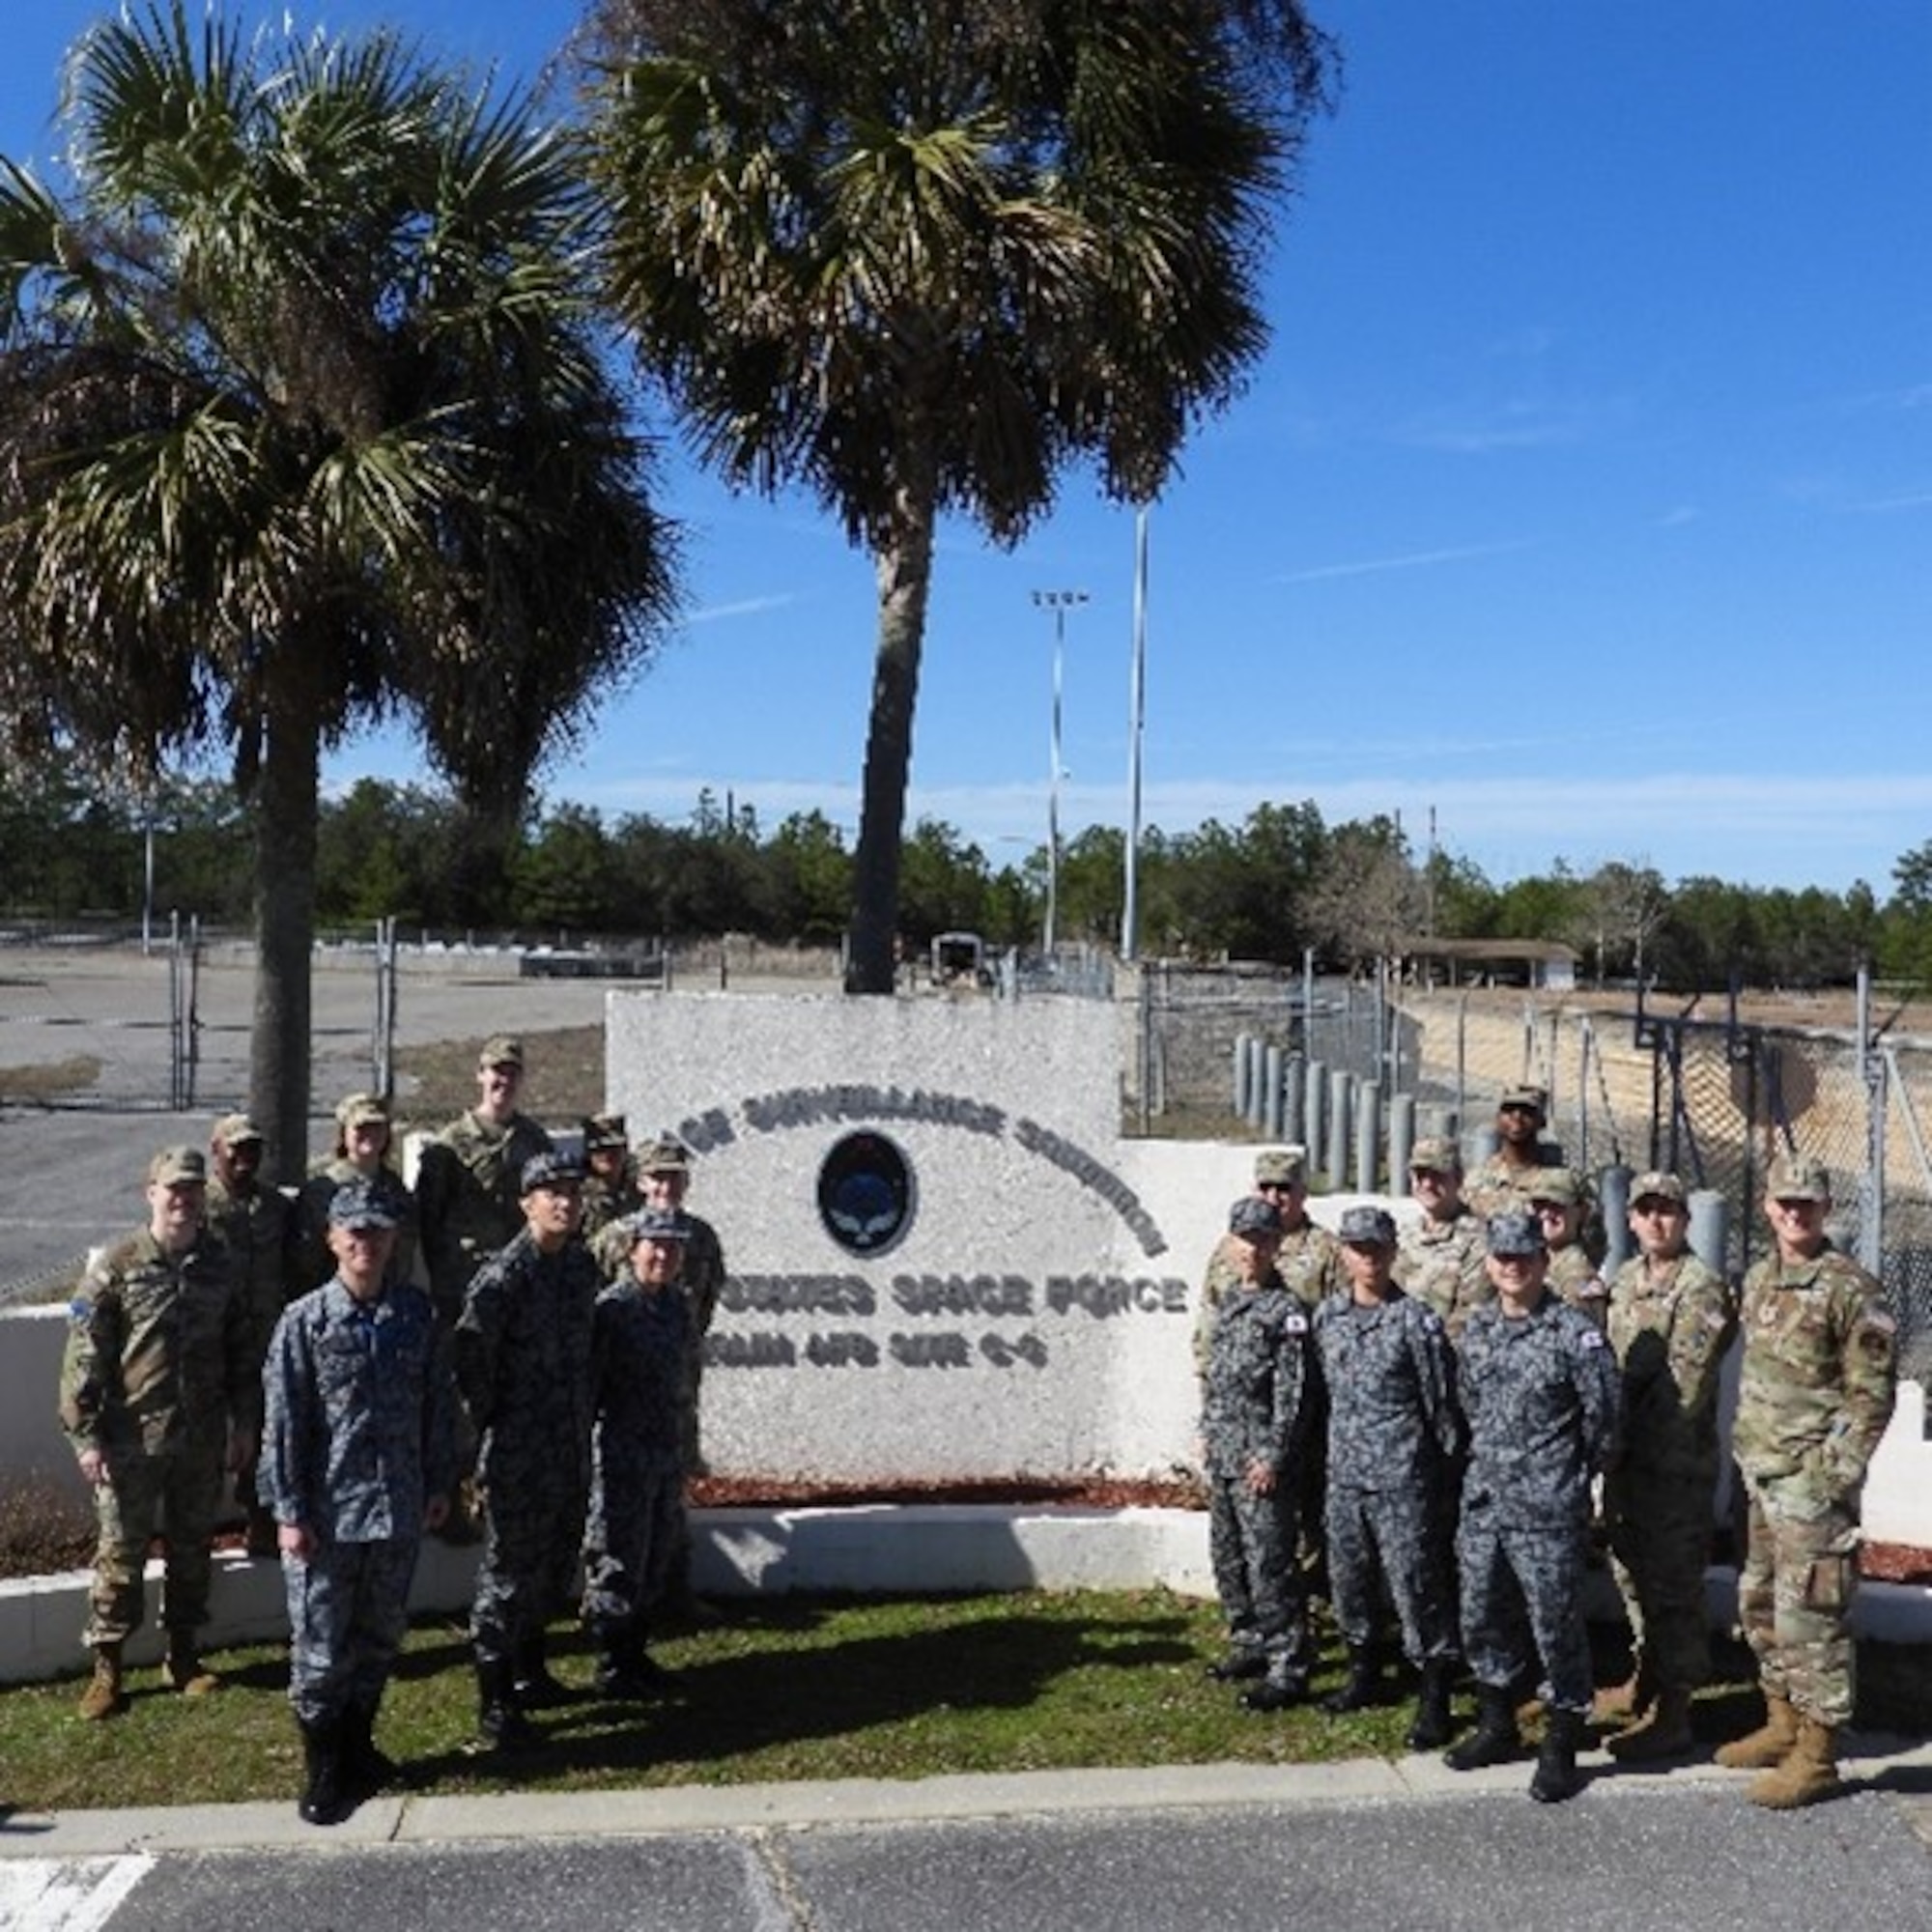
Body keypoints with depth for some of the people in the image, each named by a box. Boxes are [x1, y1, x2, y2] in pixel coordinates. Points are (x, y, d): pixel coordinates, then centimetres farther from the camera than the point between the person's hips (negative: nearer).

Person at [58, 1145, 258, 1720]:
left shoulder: (218, 1267, 4)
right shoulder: (115, 1267, -8)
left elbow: (240, 1350, 12)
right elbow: (84, 1356, -9)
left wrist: (245, 1422, 10)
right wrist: (85, 1435, -13)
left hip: (202, 1441, 4)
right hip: (131, 1441, -4)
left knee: (192, 1549, 13)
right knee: (120, 1553, 3)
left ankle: (183, 1655, 27)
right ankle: (106, 1668, 14)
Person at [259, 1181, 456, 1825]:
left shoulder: (416, 1313, 1)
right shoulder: (304, 1321, -9)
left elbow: (439, 1403, 8)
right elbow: (282, 1423, -9)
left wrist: (440, 1483, 9)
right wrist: (289, 1512, -11)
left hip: (399, 1508, 4)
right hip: (327, 1512, -4)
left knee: (380, 1638, 16)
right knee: (321, 1647, 3)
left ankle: (357, 1747, 35)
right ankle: (323, 1772, 18)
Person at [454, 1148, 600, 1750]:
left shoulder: (582, 1264, 6)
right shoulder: (504, 1273, -18)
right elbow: (470, 1353, -18)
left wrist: (582, 1417, 15)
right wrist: (487, 1420, -12)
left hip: (571, 1446, 8)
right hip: (518, 1450, -8)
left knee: (556, 1563, 20)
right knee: (509, 1567, -1)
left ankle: (529, 1671, 38)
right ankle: (495, 1708, 8)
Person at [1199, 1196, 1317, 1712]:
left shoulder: (1286, 1311, -12)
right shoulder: (1229, 1303, 12)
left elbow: (1293, 1393, -15)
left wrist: (1273, 1457, -17)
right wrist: (1207, 1434, 16)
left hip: (1258, 1459, -8)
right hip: (1222, 1454, 8)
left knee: (1269, 1562, -5)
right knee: (1227, 1555, 16)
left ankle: (1288, 1669, 2)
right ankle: (1250, 1644, 30)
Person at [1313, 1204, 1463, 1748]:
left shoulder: (1417, 1321, -10)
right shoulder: (1327, 1317, 6)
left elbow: (1442, 1404, -7)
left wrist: (1447, 1476, -6)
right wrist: (1327, 1456, 15)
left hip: (1403, 1479, -5)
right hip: (1344, 1474, 6)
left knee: (1417, 1587, -2)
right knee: (1349, 1581, 15)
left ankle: (1434, 1701, 7)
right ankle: (1363, 1674, 33)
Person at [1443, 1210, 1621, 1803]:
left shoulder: (1574, 1334, -12)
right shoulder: (1477, 1328, 7)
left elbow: (1603, 1417, -8)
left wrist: (1572, 1477, 2)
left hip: (1547, 1510, -6)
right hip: (1483, 1502, 6)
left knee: (1556, 1626, 2)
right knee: (1481, 1617, 14)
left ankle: (1560, 1748, 14)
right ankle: (1497, 1726, 31)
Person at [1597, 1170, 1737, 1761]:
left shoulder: (1702, 1290, -14)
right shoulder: (1624, 1280, 11)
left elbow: (1685, 1387, -18)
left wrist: (1637, 1438, -15)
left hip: (1676, 1462, -8)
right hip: (1625, 1453, 8)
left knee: (1672, 1583, -2)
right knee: (1631, 1568, 18)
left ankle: (1673, 1712, 5)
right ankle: (1646, 1678, 34)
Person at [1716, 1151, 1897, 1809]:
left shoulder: (1850, 1288, -12)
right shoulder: (1759, 1280, 11)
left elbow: (1872, 1394, -12)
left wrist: (1834, 1474, -16)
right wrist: (1745, 1448, 15)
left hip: (1811, 1481, -8)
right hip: (1761, 1476, 8)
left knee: (1809, 1616, -3)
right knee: (1759, 1605, 17)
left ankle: (1815, 1755, 7)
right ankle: (1782, 1723, 32)